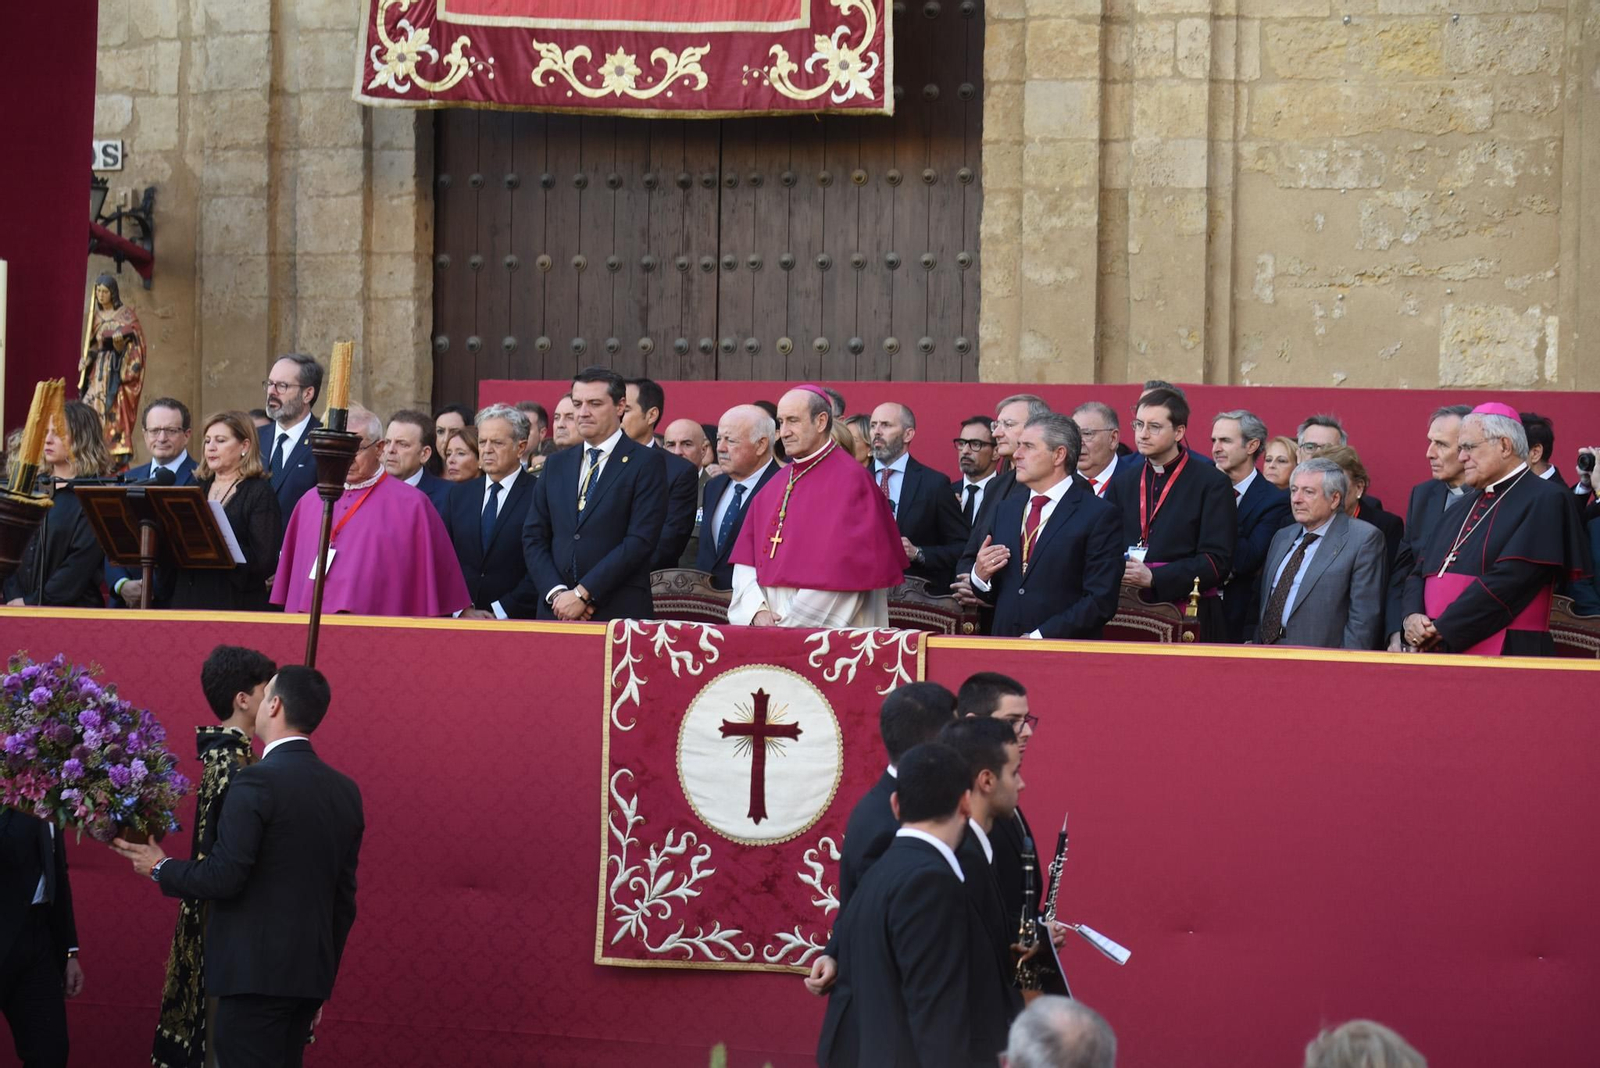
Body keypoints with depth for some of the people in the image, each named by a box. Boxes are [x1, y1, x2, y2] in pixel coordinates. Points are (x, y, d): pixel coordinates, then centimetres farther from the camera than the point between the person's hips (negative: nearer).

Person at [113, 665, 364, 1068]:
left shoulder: (257, 781, -13)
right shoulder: (346, 792, 9)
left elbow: (223, 878, -17)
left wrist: (161, 868, 1)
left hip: (256, 971, -7)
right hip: (310, 974, 7)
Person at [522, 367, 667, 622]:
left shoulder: (648, 463, -1)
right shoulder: (556, 465, 15)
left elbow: (641, 540, -10)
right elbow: (533, 537, 11)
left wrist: (583, 594, -13)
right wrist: (556, 592, -6)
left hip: (619, 613, -4)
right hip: (556, 610, 4)